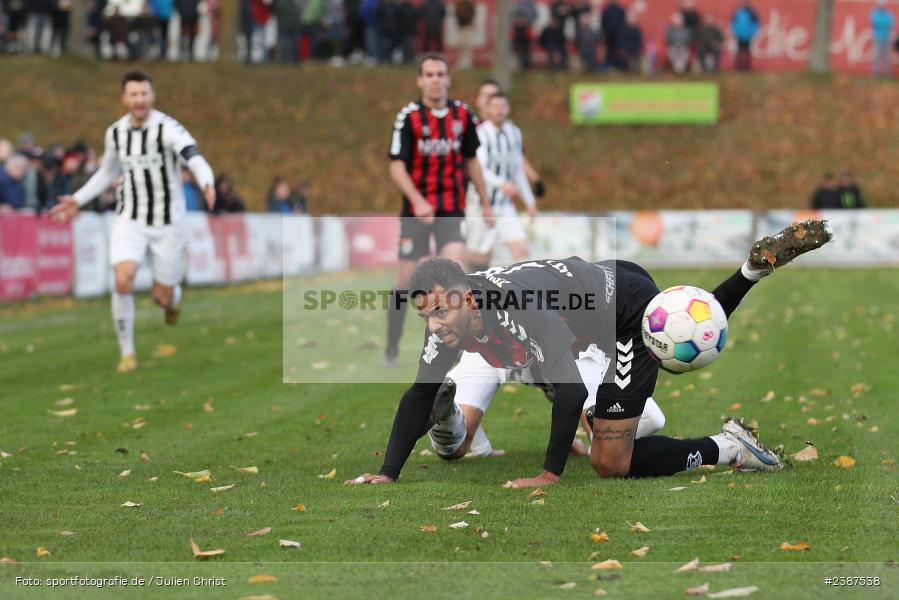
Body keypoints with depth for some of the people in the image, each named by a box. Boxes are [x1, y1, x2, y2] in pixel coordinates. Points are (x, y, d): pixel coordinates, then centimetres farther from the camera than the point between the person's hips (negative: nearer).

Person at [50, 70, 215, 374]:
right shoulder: (115, 133, 1)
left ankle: (174, 297, 46)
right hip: (130, 220, 3)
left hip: (168, 222, -3)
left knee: (163, 297, 4)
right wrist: (78, 200, 12)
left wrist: (207, 185, -53)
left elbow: (196, 161, -31)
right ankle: (127, 353, -3)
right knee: (123, 281, -21)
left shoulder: (168, 129, -16)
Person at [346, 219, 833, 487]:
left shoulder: (515, 311, -40)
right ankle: (758, 263, 41)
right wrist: (388, 474, -20)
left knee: (610, 462, -10)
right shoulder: (446, 322, -17)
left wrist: (551, 475, -40)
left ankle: (727, 448, 2)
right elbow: (419, 397, -10)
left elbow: (571, 389, -42)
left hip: (632, 305, -8)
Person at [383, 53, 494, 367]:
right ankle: (392, 347, 16)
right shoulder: (409, 116, -8)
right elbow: (396, 166, -11)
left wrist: (485, 203, 17)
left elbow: (471, 161, 15)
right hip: (416, 209, -2)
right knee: (407, 277, 1)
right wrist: (417, 201, -26)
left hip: (452, 209, 2)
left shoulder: (462, 114, 3)